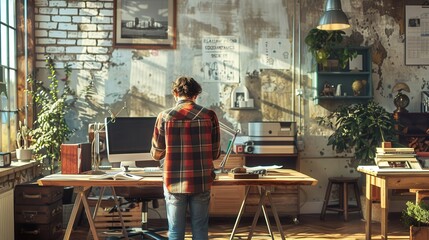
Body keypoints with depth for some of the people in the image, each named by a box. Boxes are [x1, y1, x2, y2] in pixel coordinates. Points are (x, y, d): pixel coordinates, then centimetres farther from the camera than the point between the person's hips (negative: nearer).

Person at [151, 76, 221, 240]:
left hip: (174, 183, -1)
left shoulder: (165, 117, -5)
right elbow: (215, 153, 3)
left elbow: (156, 154, 2)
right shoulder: (209, 116, -3)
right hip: (201, 183, 1)